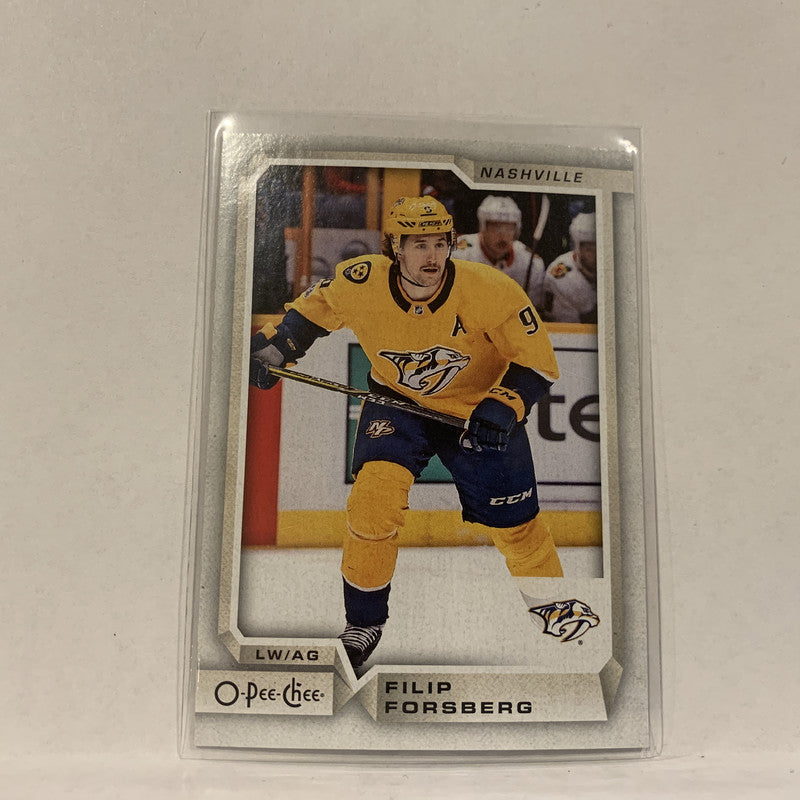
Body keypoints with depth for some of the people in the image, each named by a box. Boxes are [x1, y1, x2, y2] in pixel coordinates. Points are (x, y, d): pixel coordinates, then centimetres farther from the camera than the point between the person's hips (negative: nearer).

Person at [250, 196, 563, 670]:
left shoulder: (490, 292, -27)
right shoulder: (360, 283, -20)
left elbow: (537, 361, -18)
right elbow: (316, 308, 2)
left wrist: (503, 408, -33)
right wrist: (274, 348, -6)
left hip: (477, 408, -1)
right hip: (397, 401, 1)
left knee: (516, 525, 4)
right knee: (374, 493, -21)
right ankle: (364, 621, 4)